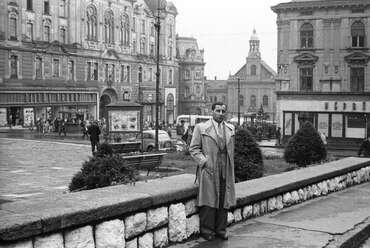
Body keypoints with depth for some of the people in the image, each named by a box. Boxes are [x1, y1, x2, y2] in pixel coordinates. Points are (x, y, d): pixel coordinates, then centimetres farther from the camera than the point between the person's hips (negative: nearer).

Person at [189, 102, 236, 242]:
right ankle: (207, 230, 9)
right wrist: (204, 161, -11)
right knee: (209, 201, -3)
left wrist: (230, 166, 15)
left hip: (226, 172, 4)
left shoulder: (230, 129, 15)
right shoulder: (201, 128, 1)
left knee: (224, 202, 6)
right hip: (209, 170, -4)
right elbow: (193, 149, 0)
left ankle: (221, 230, 16)